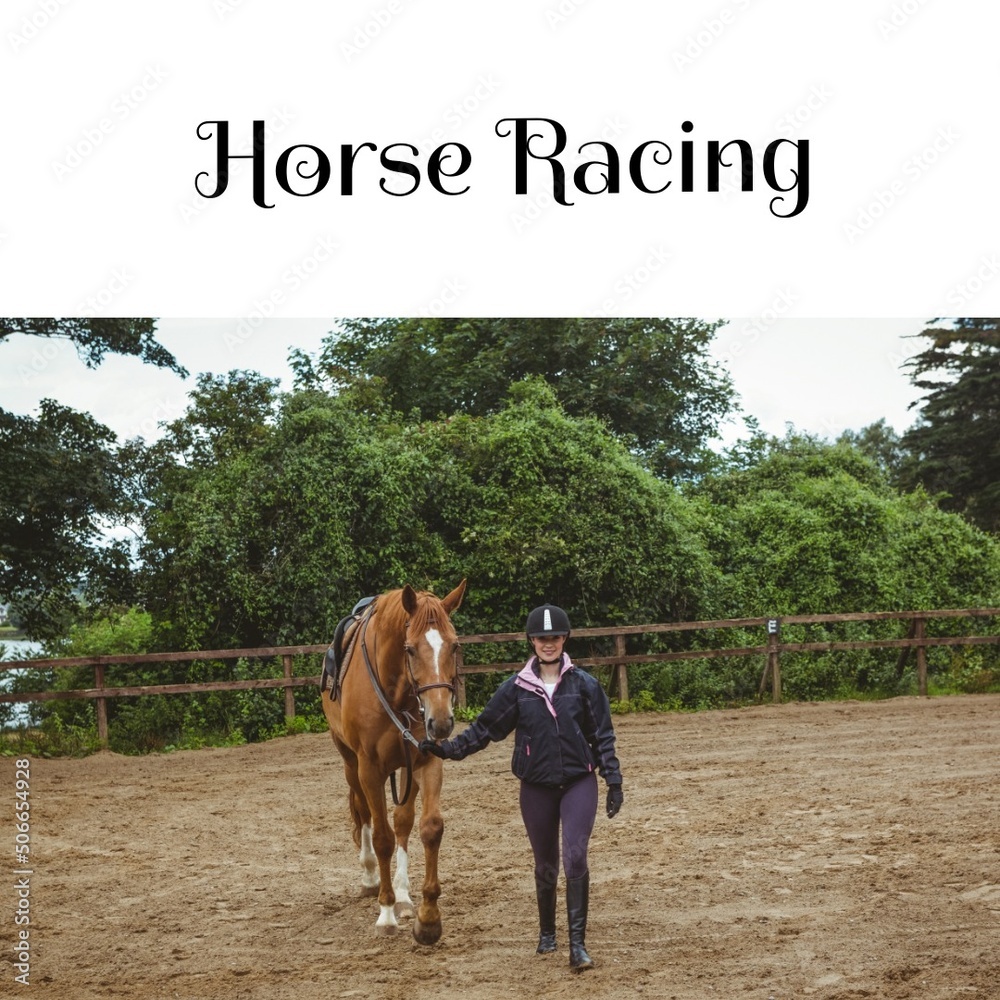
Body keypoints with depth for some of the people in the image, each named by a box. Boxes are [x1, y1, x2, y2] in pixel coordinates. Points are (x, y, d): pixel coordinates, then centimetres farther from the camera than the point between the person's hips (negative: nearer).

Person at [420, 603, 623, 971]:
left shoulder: (584, 685, -2)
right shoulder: (516, 688, 0)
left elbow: (603, 738, 1)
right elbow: (484, 728, 4)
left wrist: (614, 782, -3)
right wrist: (447, 749, -7)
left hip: (578, 782, -2)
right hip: (536, 787, 2)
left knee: (575, 859, -15)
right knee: (545, 865, 13)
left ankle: (577, 944, -12)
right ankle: (546, 932, 33)